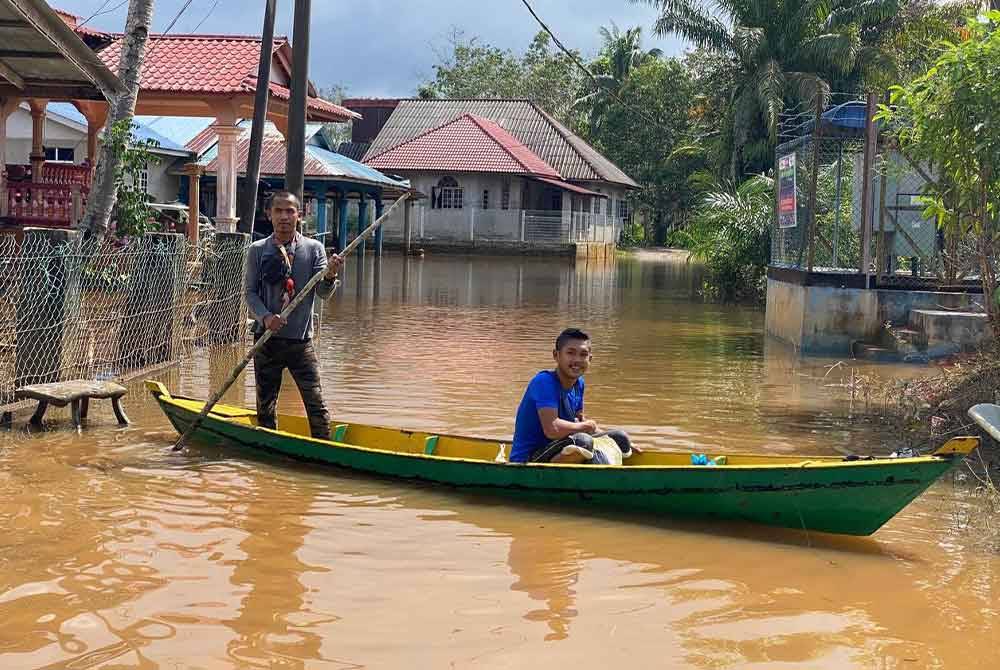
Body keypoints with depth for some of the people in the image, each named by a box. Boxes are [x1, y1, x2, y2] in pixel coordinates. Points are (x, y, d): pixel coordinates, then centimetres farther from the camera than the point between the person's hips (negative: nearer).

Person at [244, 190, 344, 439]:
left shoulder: (313, 248, 2)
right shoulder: (258, 250, 2)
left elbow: (323, 293, -3)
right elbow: (250, 291, 2)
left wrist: (329, 276, -25)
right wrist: (265, 317, -17)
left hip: (300, 340, -1)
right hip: (267, 339, 1)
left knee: (316, 405, -6)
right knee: (265, 407, 9)